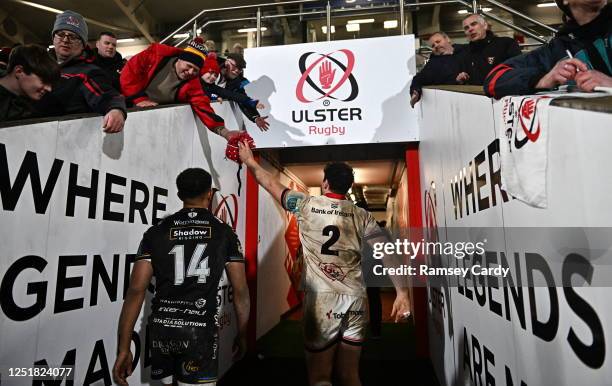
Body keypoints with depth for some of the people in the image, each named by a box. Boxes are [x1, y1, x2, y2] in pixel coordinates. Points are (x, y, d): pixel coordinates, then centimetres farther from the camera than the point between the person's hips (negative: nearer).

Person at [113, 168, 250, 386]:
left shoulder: (156, 232, 4)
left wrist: (123, 348, 1)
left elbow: (136, 289, -3)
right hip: (201, 329, -2)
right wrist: (242, 335, 12)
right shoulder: (224, 233, 1)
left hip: (161, 327, 3)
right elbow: (240, 291, 0)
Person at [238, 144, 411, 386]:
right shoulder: (361, 215, 4)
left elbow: (272, 184, 13)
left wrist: (250, 162, 28)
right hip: (355, 300, 4)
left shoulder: (306, 205, -1)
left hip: (321, 298, -3)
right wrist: (402, 292, -2)